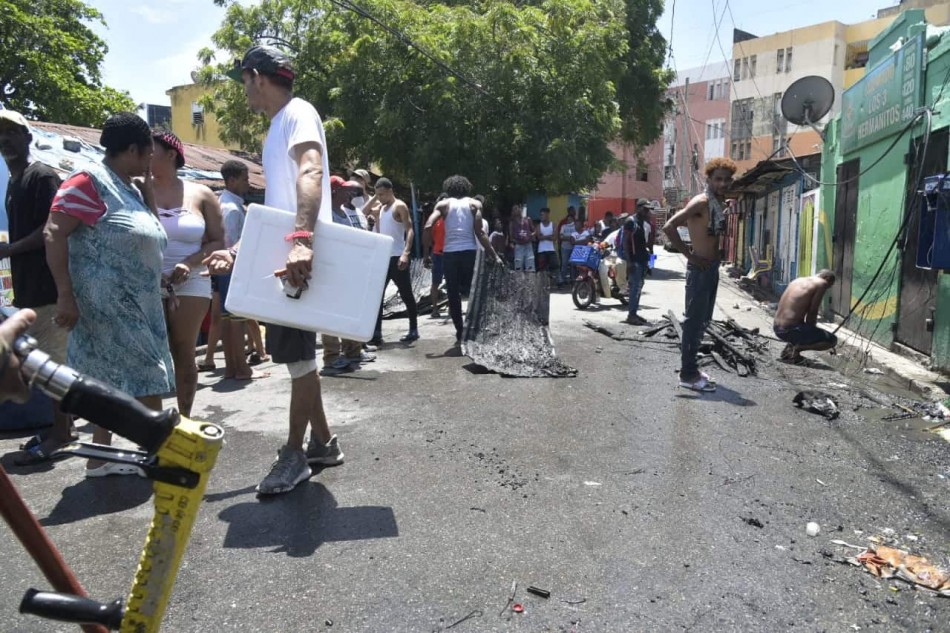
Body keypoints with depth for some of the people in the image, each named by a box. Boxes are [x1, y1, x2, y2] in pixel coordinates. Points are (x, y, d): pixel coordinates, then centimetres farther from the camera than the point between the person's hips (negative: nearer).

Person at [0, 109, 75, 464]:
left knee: (53, 360, -5)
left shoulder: (43, 177, -9)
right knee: (47, 360, 12)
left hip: (47, 285, -9)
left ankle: (60, 431, 2)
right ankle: (62, 424, 20)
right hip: (29, 286, 9)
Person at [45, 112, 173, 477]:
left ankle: (101, 457, 22)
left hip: (134, 306, 9)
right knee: (146, 380, -5)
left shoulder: (130, 188, 14)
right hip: (107, 305, -9)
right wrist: (65, 295, -22)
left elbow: (152, 232, 17)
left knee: (118, 380, 12)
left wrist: (147, 185, 9)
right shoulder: (90, 181, -12)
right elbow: (53, 233, -17)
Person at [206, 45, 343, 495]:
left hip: (300, 255, -10)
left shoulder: (298, 113, -7)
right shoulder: (276, 126, 24)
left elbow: (311, 173, -28)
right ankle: (322, 442, 26)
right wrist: (236, 251, 24)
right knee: (292, 353, 14)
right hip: (282, 255, 10)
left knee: (299, 355, -2)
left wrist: (302, 239, -43)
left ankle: (294, 453, 11)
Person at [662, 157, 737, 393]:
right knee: (694, 320, -5)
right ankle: (688, 374, 1)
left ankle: (690, 366, 24)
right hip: (700, 268, -9)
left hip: (713, 267, 9)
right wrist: (689, 255, -19)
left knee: (703, 320, 14)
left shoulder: (720, 204, 12)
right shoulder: (701, 202, -15)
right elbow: (669, 227, -25)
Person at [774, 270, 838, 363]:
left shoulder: (798, 280, 18)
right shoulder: (821, 283, -2)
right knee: (832, 340, 4)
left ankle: (789, 347, 15)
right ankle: (797, 348, -8)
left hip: (777, 329, 8)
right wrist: (811, 331, 9)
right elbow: (812, 313, -7)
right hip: (790, 330, -8)